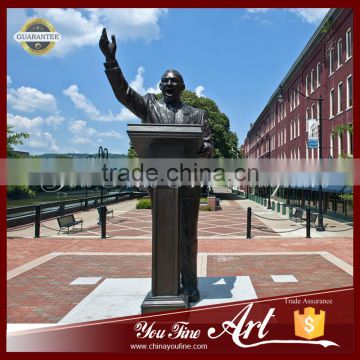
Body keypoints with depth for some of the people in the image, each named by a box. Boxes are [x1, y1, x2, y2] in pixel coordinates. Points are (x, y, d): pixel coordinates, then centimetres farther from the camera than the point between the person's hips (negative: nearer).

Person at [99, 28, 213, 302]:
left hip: (188, 181, 0)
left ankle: (190, 284, 16)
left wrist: (203, 151, -17)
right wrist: (110, 59, -12)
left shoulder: (197, 114, 14)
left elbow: (208, 146, 7)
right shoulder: (150, 106, 13)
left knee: (188, 234, 5)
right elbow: (123, 92, -1)